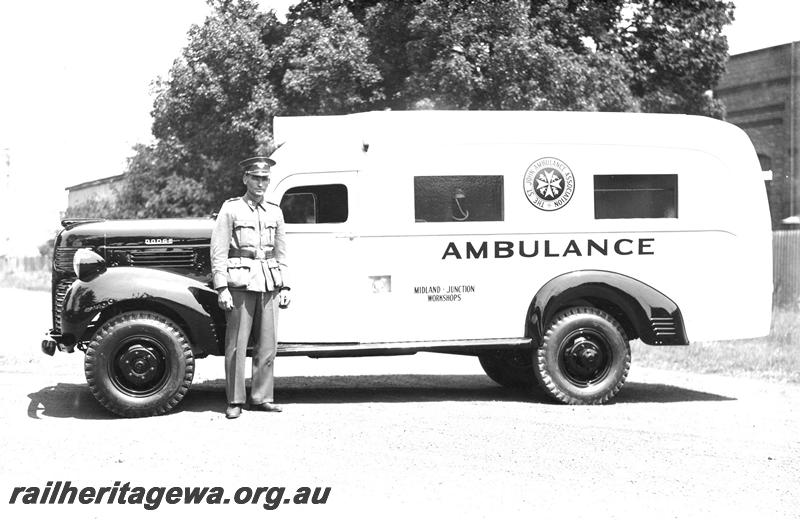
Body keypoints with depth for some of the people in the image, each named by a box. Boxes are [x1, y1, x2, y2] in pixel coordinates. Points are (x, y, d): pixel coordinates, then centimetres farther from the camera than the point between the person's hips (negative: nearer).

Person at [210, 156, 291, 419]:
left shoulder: (274, 212, 14)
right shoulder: (231, 209, 0)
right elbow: (218, 251, -4)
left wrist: (284, 286, 12)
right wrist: (221, 287, -11)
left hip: (269, 283, 4)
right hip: (240, 282, -4)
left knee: (267, 344, 5)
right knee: (237, 344, -2)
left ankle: (261, 397, 14)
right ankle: (235, 401, 5)